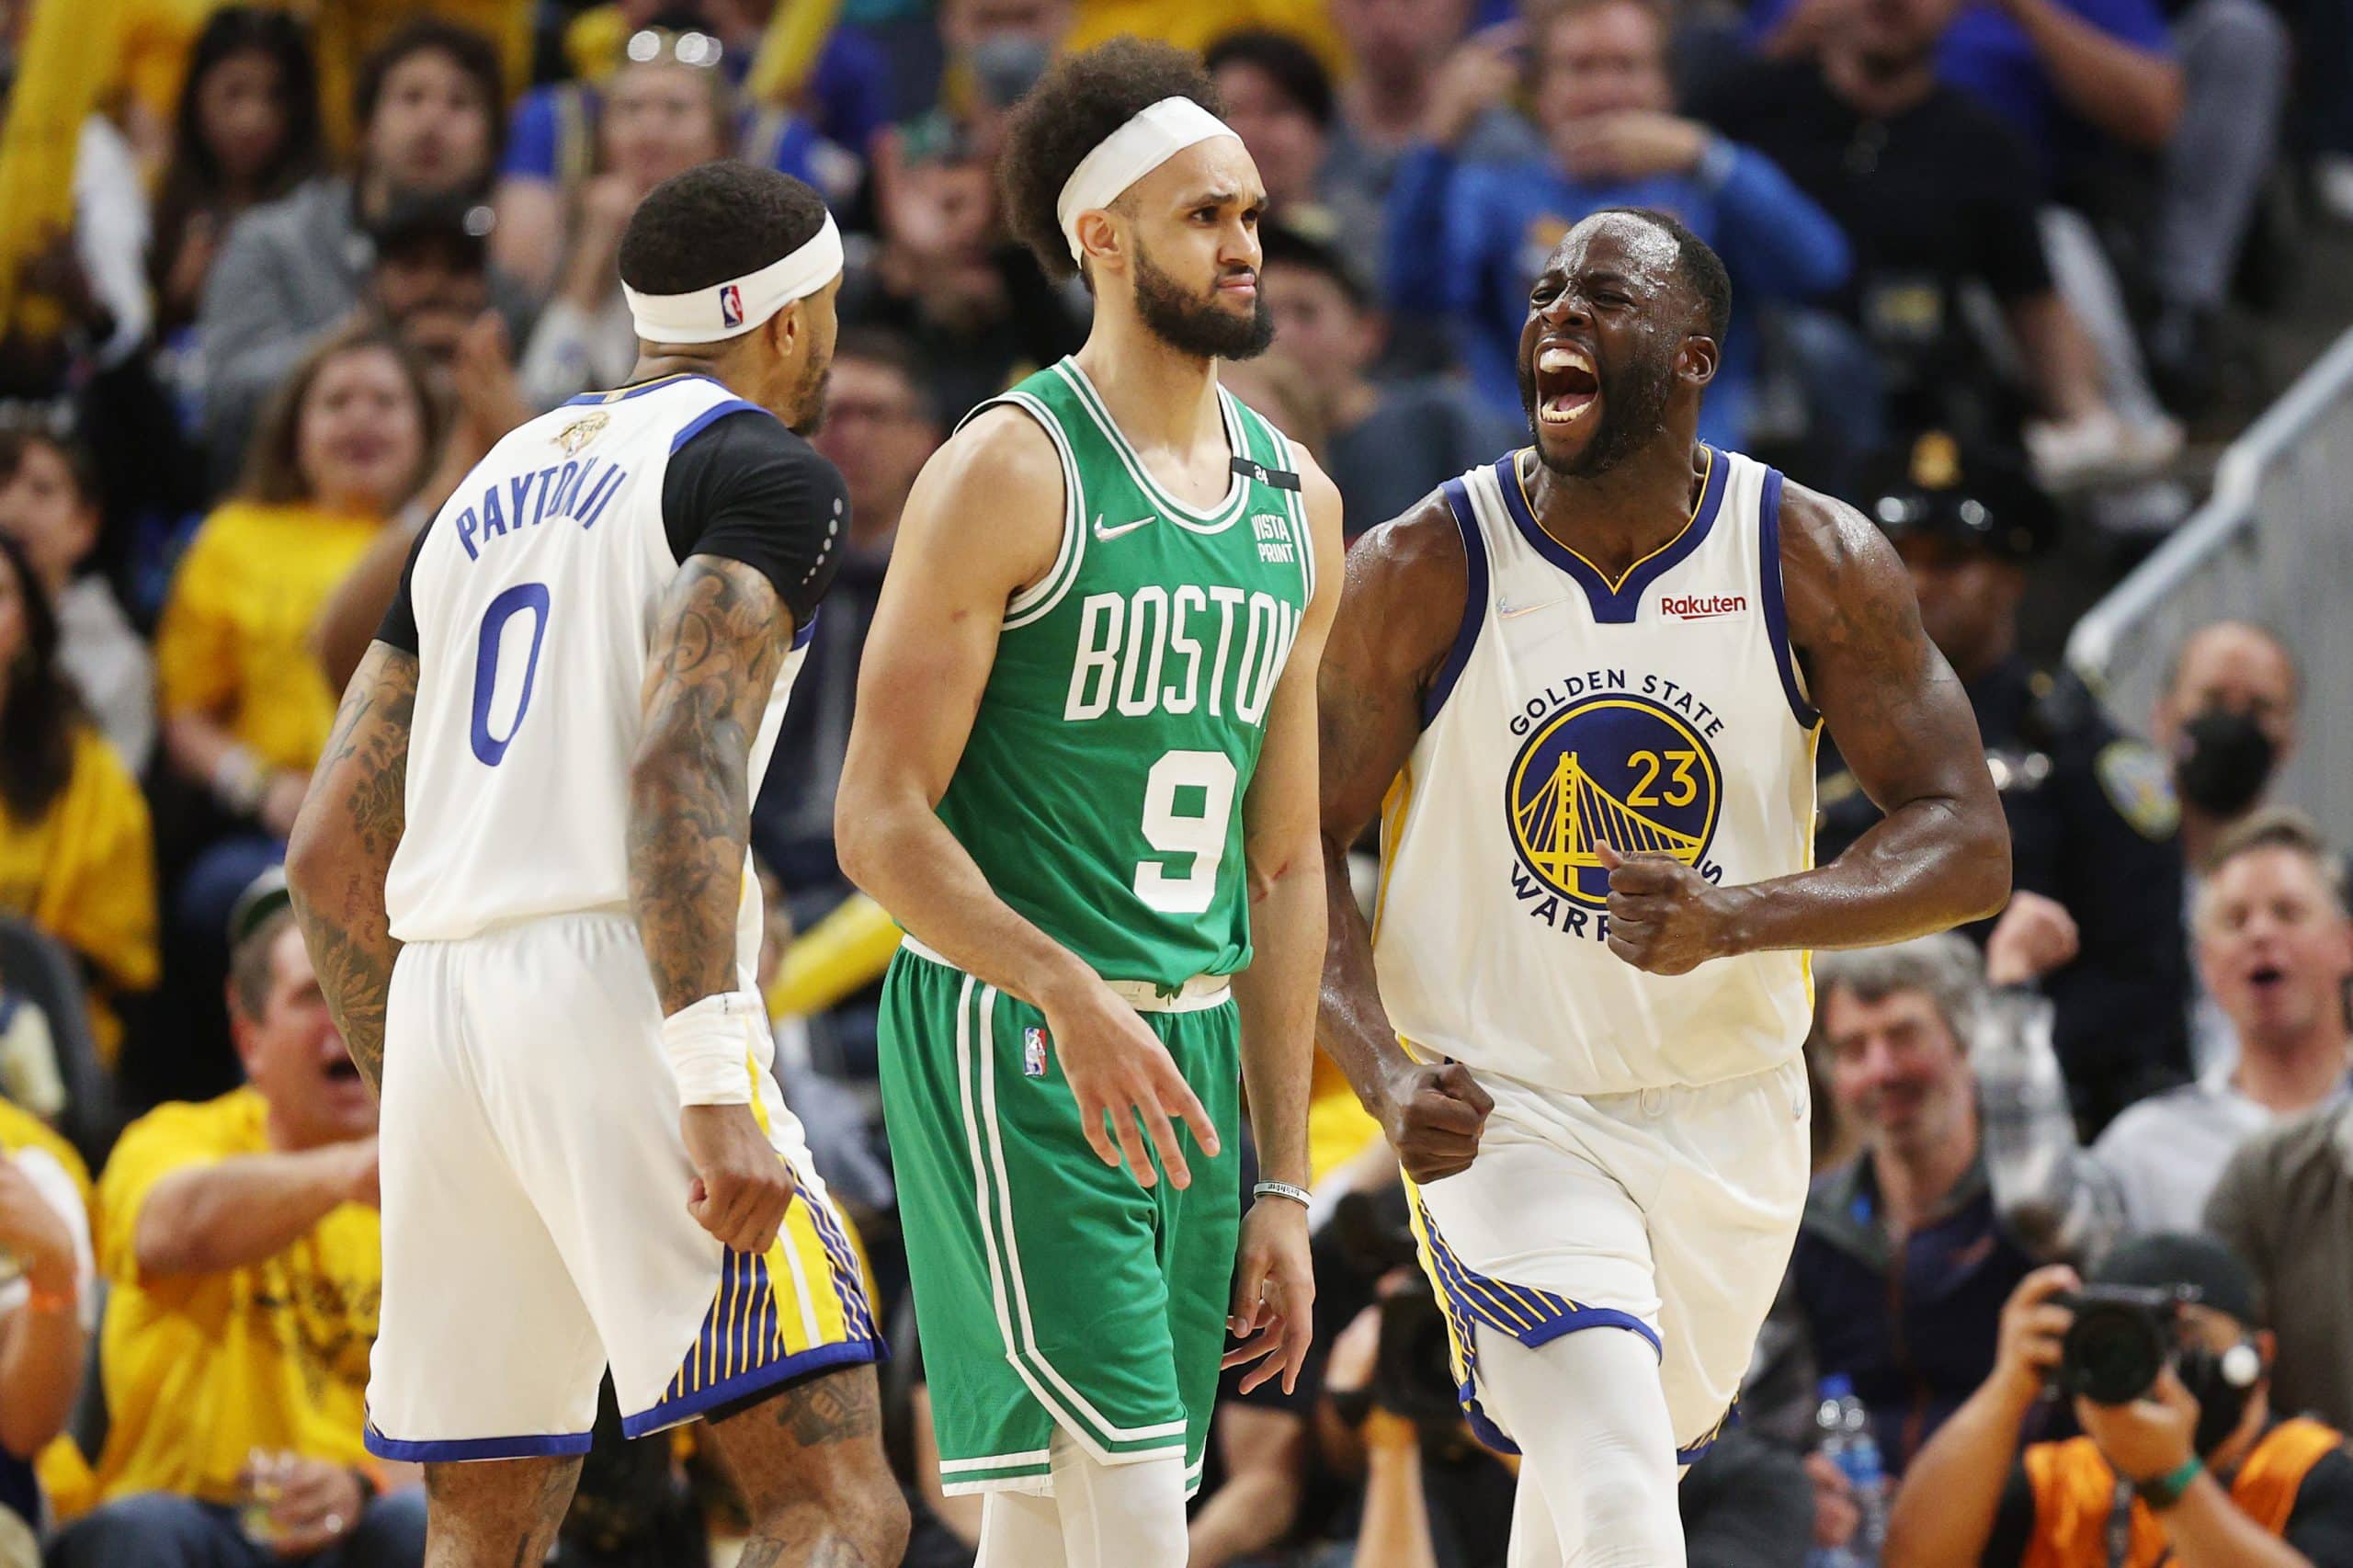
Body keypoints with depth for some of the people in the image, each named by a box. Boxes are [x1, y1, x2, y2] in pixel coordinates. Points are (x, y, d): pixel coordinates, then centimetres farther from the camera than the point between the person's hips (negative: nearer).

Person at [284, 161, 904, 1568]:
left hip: (440, 1000, 8)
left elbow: (330, 851, 23)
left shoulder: (492, 490, 24)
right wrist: (717, 1090, -23)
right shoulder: (768, 472, 1)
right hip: (618, 987, -7)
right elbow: (682, 762, -17)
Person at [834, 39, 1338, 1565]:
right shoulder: (1011, 474, -10)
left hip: (1190, 1059, 7)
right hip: (1014, 1043, -7)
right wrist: (1072, 994, -28)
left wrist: (1282, 1186, 13)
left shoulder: (1298, 504, 12)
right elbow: (882, 822, -13)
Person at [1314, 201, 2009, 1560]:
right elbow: (1305, 844, -5)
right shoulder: (1423, 572, -12)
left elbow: (1971, 847, -10)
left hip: (1731, 1119, 3)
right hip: (1503, 1114, -3)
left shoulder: (1819, 565, -8)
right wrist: (1383, 1072, -22)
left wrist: (1741, 918, -27)